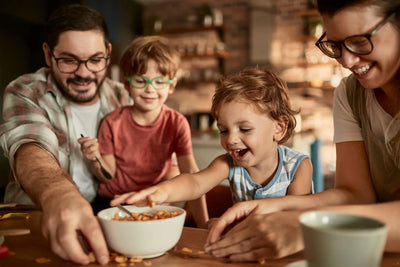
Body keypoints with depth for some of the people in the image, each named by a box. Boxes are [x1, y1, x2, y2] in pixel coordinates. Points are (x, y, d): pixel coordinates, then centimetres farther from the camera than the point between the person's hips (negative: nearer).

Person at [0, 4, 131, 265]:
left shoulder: (123, 98, 4)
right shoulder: (23, 93, -6)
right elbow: (30, 151, -26)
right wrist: (56, 194, -48)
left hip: (107, 218, 2)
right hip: (35, 219, -2)